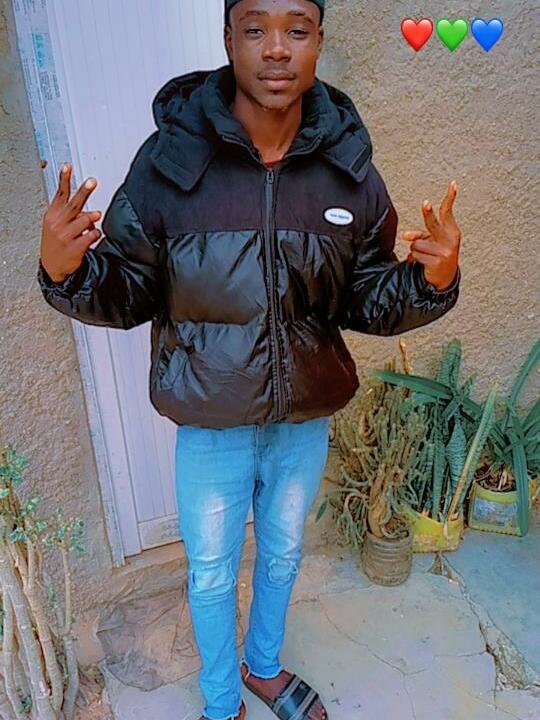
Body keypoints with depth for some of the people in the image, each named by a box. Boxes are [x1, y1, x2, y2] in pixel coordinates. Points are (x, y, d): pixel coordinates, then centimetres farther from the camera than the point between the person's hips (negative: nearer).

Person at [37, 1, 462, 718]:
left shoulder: (349, 169, -9)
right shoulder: (170, 158, -16)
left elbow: (367, 303, -2)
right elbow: (128, 296, -10)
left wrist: (431, 279, -21)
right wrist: (66, 271, -30)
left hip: (306, 422, 3)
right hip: (210, 426, -2)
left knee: (283, 555, 26)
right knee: (212, 573, 20)